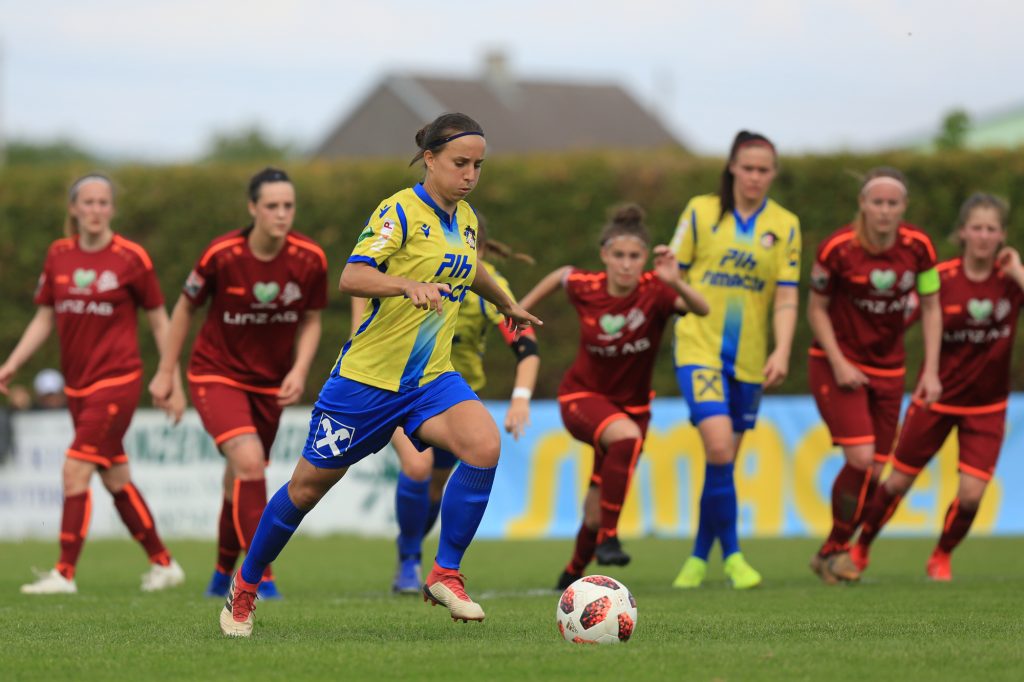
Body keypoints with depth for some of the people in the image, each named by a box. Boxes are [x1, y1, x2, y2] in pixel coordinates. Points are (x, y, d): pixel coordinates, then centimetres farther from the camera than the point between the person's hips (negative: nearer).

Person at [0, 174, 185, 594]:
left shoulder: (131, 258, -7)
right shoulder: (58, 255, 5)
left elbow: (159, 322, 0)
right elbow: (44, 320, 11)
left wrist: (172, 384, -1)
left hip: (117, 380, -6)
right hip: (78, 383, 6)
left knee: (75, 469, -15)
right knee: (115, 478, 11)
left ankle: (64, 573, -13)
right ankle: (163, 564, 23)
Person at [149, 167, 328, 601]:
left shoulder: (310, 260, -12)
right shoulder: (221, 255, -19)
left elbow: (310, 320, 5)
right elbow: (185, 308, -3)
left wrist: (299, 370, -10)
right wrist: (165, 372, 2)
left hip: (269, 382, 4)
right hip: (215, 374, -4)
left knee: (241, 481, 13)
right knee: (249, 461, -24)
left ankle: (223, 576, 37)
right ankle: (261, 579, -22)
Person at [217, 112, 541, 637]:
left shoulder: (465, 219, 9)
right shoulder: (400, 211, -14)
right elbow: (351, 277, -27)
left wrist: (507, 304, 47)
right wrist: (410, 285, -43)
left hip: (431, 378, 5)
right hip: (369, 376, -5)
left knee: (484, 444, -24)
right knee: (310, 484, 6)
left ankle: (445, 575, -14)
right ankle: (244, 586, 28)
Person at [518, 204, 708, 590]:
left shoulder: (655, 291, -21)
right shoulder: (584, 287, -16)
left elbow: (701, 309, -41)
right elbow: (561, 275, 9)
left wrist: (676, 284, -60)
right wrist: (520, 310, 18)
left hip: (632, 404, 2)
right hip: (582, 396, -2)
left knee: (599, 511, 9)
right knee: (626, 436, -37)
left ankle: (574, 572, 40)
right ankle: (608, 538, -28)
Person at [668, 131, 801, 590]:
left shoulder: (785, 226, 4)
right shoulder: (700, 212, 0)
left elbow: (785, 299, 1)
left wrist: (782, 352, -11)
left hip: (749, 360, 3)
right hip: (699, 348, -3)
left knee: (724, 460, 8)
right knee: (719, 449, -18)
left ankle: (700, 557, 23)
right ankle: (731, 553, -7)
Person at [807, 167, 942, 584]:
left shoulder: (919, 248, -7)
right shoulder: (837, 249, -16)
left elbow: (931, 307, 4)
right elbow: (817, 309, -5)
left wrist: (931, 371, -4)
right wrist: (839, 364, -14)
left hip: (887, 370, 4)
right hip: (836, 364, -4)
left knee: (878, 473, 2)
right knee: (861, 459, -18)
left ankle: (830, 554, 21)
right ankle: (837, 549, 4)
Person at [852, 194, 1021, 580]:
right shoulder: (942, 277, -11)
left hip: (986, 406, 0)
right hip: (938, 398, 0)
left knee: (971, 494, -10)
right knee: (898, 482, 8)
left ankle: (941, 558, 19)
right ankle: (861, 548, 33)